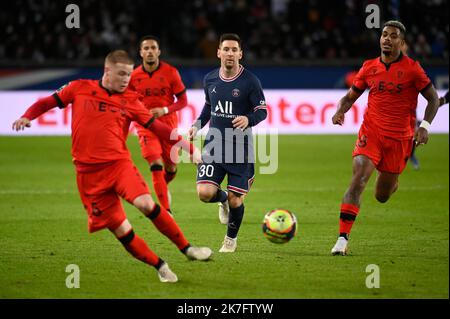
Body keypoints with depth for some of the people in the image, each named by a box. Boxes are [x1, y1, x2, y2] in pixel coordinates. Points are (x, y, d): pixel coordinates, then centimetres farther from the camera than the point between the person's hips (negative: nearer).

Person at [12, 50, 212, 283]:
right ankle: (160, 266, 12)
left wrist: (190, 149, 2)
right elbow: (48, 102, 13)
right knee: (120, 230, -5)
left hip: (119, 163, 0)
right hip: (89, 173, 0)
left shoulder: (130, 100, 7)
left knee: (145, 203, -26)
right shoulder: (80, 89, 5)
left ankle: (187, 249, -13)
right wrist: (26, 117, -7)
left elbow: (157, 127, 7)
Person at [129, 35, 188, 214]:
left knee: (171, 169, 9)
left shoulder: (170, 72, -6)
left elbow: (183, 101, -3)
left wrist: (164, 110, -18)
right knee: (156, 165, -18)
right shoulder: (134, 76, -1)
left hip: (168, 124, 1)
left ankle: (163, 186, 47)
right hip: (146, 126, -1)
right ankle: (166, 211, -16)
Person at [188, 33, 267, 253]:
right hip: (214, 144, 3)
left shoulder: (250, 81, -8)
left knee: (235, 200, -1)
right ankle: (223, 199, 23)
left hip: (240, 147, -3)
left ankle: (231, 238, 28)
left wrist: (248, 120, -28)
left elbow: (262, 111, -7)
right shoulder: (210, 79, 4)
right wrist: (197, 125, 7)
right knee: (205, 193, -15)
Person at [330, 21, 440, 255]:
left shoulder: (412, 68, -4)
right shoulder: (369, 67, 4)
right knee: (358, 180, -21)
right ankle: (342, 239, -22)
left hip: (400, 137, -1)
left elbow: (433, 98, 2)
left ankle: (393, 181, 47)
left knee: (382, 196, 7)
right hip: (371, 132, 1)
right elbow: (350, 97, 13)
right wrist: (340, 111, -8)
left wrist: (425, 126, -12)